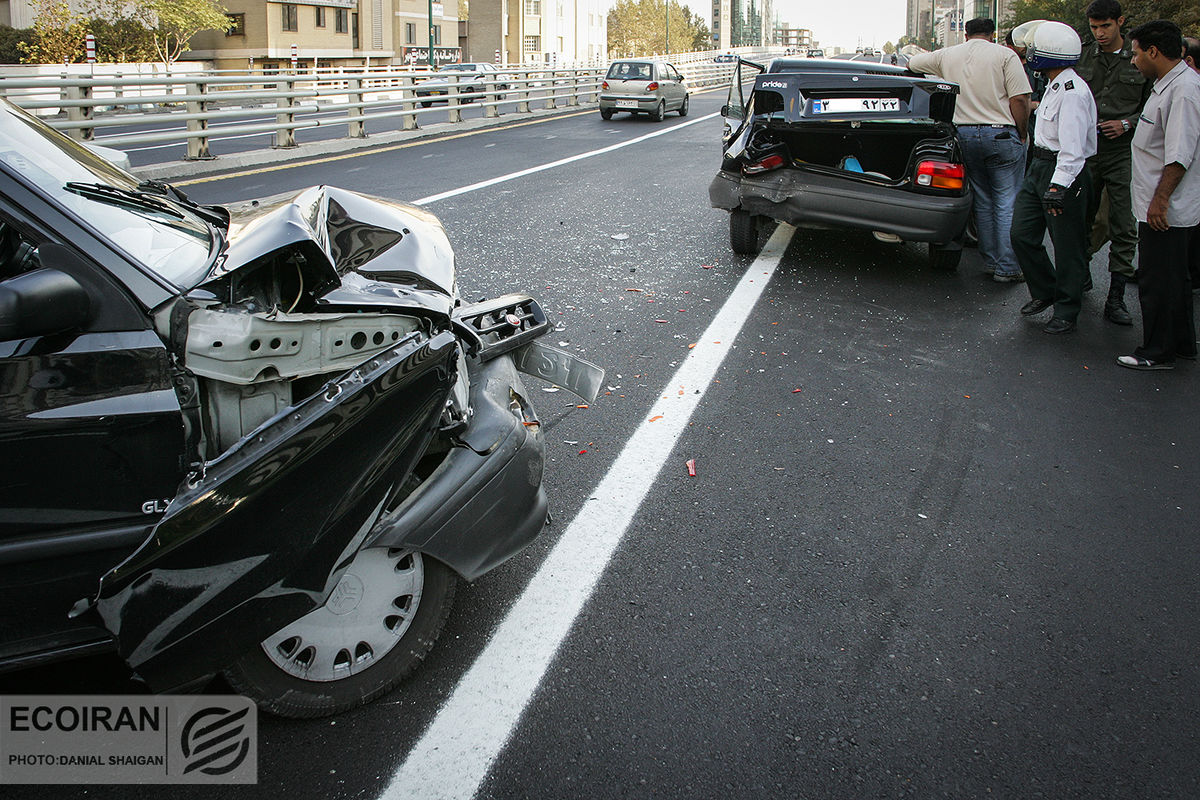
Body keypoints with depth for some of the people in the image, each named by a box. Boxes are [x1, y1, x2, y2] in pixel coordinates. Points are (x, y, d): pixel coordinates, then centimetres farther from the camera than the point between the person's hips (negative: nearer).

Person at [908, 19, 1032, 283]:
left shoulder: (947, 55, 9)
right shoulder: (1004, 55, -3)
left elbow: (911, 63, 25)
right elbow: (1020, 99, -10)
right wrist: (1021, 134, 0)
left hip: (965, 134, 4)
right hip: (1001, 134, -4)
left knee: (982, 201, 14)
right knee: (1007, 203, 0)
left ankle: (991, 261, 18)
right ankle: (1007, 268, -1)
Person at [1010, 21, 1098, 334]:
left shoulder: (1072, 91, -19)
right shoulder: (1054, 86, 13)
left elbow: (1072, 147, -24)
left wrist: (1058, 186, -28)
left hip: (1065, 173, -10)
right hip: (1039, 167, 10)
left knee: (1067, 246, 0)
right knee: (1022, 235, 7)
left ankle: (1066, 312, 11)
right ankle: (1044, 292, 26)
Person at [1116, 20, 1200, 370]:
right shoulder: (1167, 84, 13)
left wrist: (1160, 200, -24)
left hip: (1167, 212, -10)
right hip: (1165, 208, 10)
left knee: (1159, 283, 0)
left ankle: (1158, 353, 10)